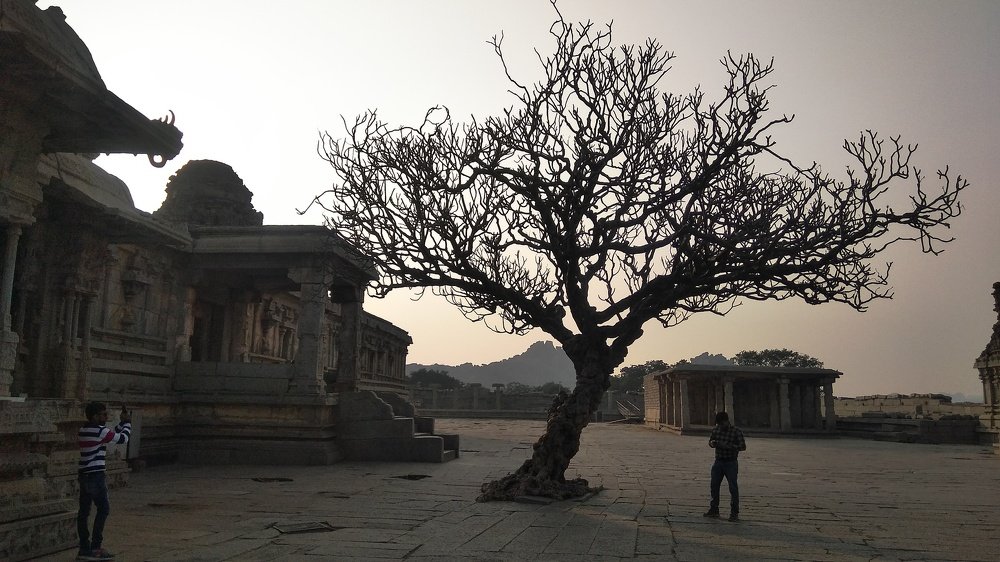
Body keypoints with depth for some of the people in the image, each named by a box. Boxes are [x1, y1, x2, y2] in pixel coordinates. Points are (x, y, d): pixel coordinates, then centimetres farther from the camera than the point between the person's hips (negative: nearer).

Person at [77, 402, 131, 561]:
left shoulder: (83, 431, 13)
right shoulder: (99, 430, -14)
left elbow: (111, 436, 22)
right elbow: (123, 438, -6)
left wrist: (121, 423, 17)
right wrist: (127, 422, 7)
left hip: (83, 475, 9)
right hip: (95, 476, -9)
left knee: (84, 511, 8)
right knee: (103, 509, -2)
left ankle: (84, 549, 12)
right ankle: (95, 547, -2)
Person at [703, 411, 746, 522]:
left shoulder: (736, 431, -11)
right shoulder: (715, 429, 3)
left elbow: (743, 447, -14)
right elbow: (710, 441, 15)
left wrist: (728, 446, -26)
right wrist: (712, 443, -10)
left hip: (731, 463, -5)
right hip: (718, 462, 5)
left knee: (733, 487, -3)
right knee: (714, 486, 9)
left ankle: (734, 513, 6)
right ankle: (714, 510, 21)